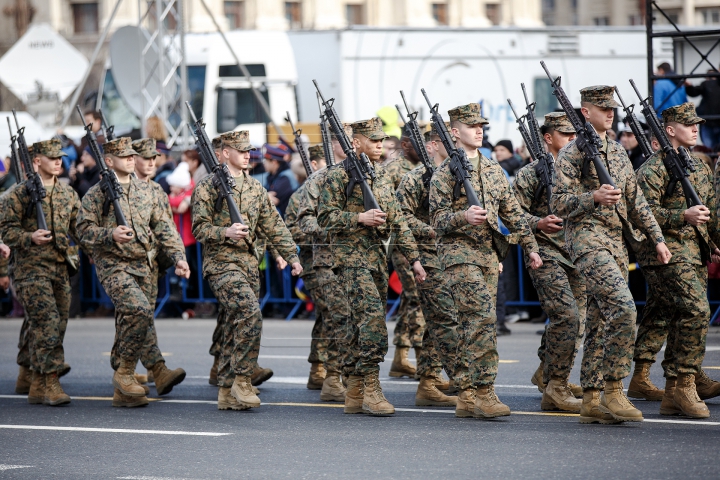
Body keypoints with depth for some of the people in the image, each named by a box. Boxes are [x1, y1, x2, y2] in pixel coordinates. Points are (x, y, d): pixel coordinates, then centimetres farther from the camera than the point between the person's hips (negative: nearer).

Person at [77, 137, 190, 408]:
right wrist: (111, 235, -22)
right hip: (114, 266, -5)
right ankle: (124, 371, -11)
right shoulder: (97, 194, -2)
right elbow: (84, 230, -5)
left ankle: (122, 391, 12)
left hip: (144, 266, 5)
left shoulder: (145, 190, 13)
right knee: (140, 310, -26)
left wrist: (178, 257, 3)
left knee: (128, 325, 6)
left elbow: (163, 227, 14)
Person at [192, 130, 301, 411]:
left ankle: (227, 392, 11)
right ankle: (241, 380, -15)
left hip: (249, 264, 7)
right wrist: (225, 232, -25)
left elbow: (273, 225, 16)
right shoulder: (208, 186, -4)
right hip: (222, 263, -7)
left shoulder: (254, 188, 15)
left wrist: (291, 256, 9)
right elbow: (199, 228, -7)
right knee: (250, 314, -23)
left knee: (235, 327, 7)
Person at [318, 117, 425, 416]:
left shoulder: (382, 177, 17)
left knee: (360, 323, 8)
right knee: (372, 315, -19)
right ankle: (371, 390, -19)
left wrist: (413, 257, 14)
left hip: (378, 256, 7)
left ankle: (354, 394, 12)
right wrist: (360, 218, -20)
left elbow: (397, 221, 18)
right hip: (352, 256, -7)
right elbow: (325, 216, -9)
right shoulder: (339, 175, -5)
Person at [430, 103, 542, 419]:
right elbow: (438, 220, -7)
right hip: (459, 253, -6)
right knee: (483, 315, -19)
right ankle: (483, 391, -19)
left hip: (489, 254, 6)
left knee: (472, 324, 7)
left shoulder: (494, 170, 16)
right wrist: (463, 217, -27)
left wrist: (531, 247, 13)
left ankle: (467, 397, 9)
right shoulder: (445, 173, -3)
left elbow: (512, 212, 19)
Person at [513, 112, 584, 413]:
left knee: (576, 320, 9)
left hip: (577, 255, 7)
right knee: (568, 315, -19)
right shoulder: (531, 173, -3)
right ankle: (555, 386, -12)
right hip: (545, 254, -7)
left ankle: (546, 373, 28)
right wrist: (538, 223, -22)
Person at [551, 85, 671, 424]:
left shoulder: (618, 153, 18)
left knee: (601, 321, 7)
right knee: (623, 307, -22)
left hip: (616, 241, 8)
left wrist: (657, 239, 16)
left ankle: (591, 401, 10)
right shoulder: (571, 154, -5)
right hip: (587, 240, -8)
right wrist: (594, 197, -25)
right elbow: (559, 203, -9)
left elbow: (636, 201, 22)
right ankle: (613, 391, -16)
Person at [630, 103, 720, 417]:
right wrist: (683, 216, -24)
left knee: (661, 315, 15)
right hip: (667, 251, -9)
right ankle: (681, 386, -19)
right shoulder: (655, 168, -9)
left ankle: (640, 379, 23)